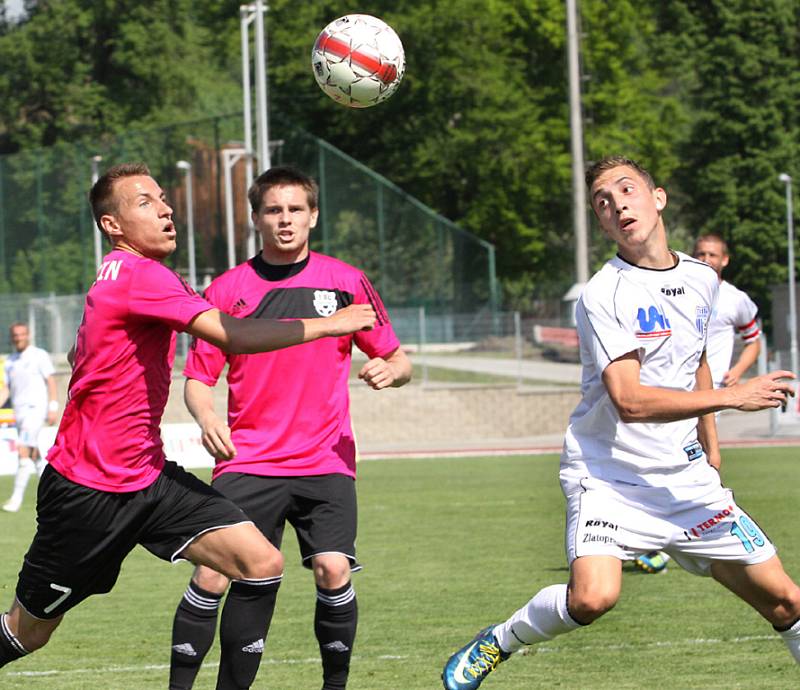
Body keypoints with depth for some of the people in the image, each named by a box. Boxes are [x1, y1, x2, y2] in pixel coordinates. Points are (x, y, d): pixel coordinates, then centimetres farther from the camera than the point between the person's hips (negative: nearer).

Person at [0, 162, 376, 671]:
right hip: (86, 490, -9)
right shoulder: (137, 274, -20)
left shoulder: (127, 276, 10)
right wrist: (328, 324, -23)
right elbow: (230, 335, -30)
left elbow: (80, 354, 26)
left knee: (262, 564, -10)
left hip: (148, 474, 9)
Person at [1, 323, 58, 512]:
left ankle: (17, 497, -16)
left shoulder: (39, 356, -3)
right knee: (33, 455, 10)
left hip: (35, 409, -7)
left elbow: (51, 381, -5)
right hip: (19, 411, 7)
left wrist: (53, 408, -12)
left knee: (24, 452, -15)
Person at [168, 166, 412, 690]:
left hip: (326, 460, 0)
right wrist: (206, 416, -15)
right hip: (248, 461, 0)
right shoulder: (228, 289, 5)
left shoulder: (345, 281, 6)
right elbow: (198, 378, 7)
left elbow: (399, 361, 11)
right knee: (212, 575, -11)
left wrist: (389, 371, -13)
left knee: (332, 570, -17)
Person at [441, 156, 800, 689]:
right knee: (593, 597, -28)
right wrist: (731, 397, -23)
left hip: (686, 479, 6)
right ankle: (497, 643, 0)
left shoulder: (702, 279, 7)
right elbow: (630, 400, -23)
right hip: (609, 478, -5)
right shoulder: (603, 296, -14)